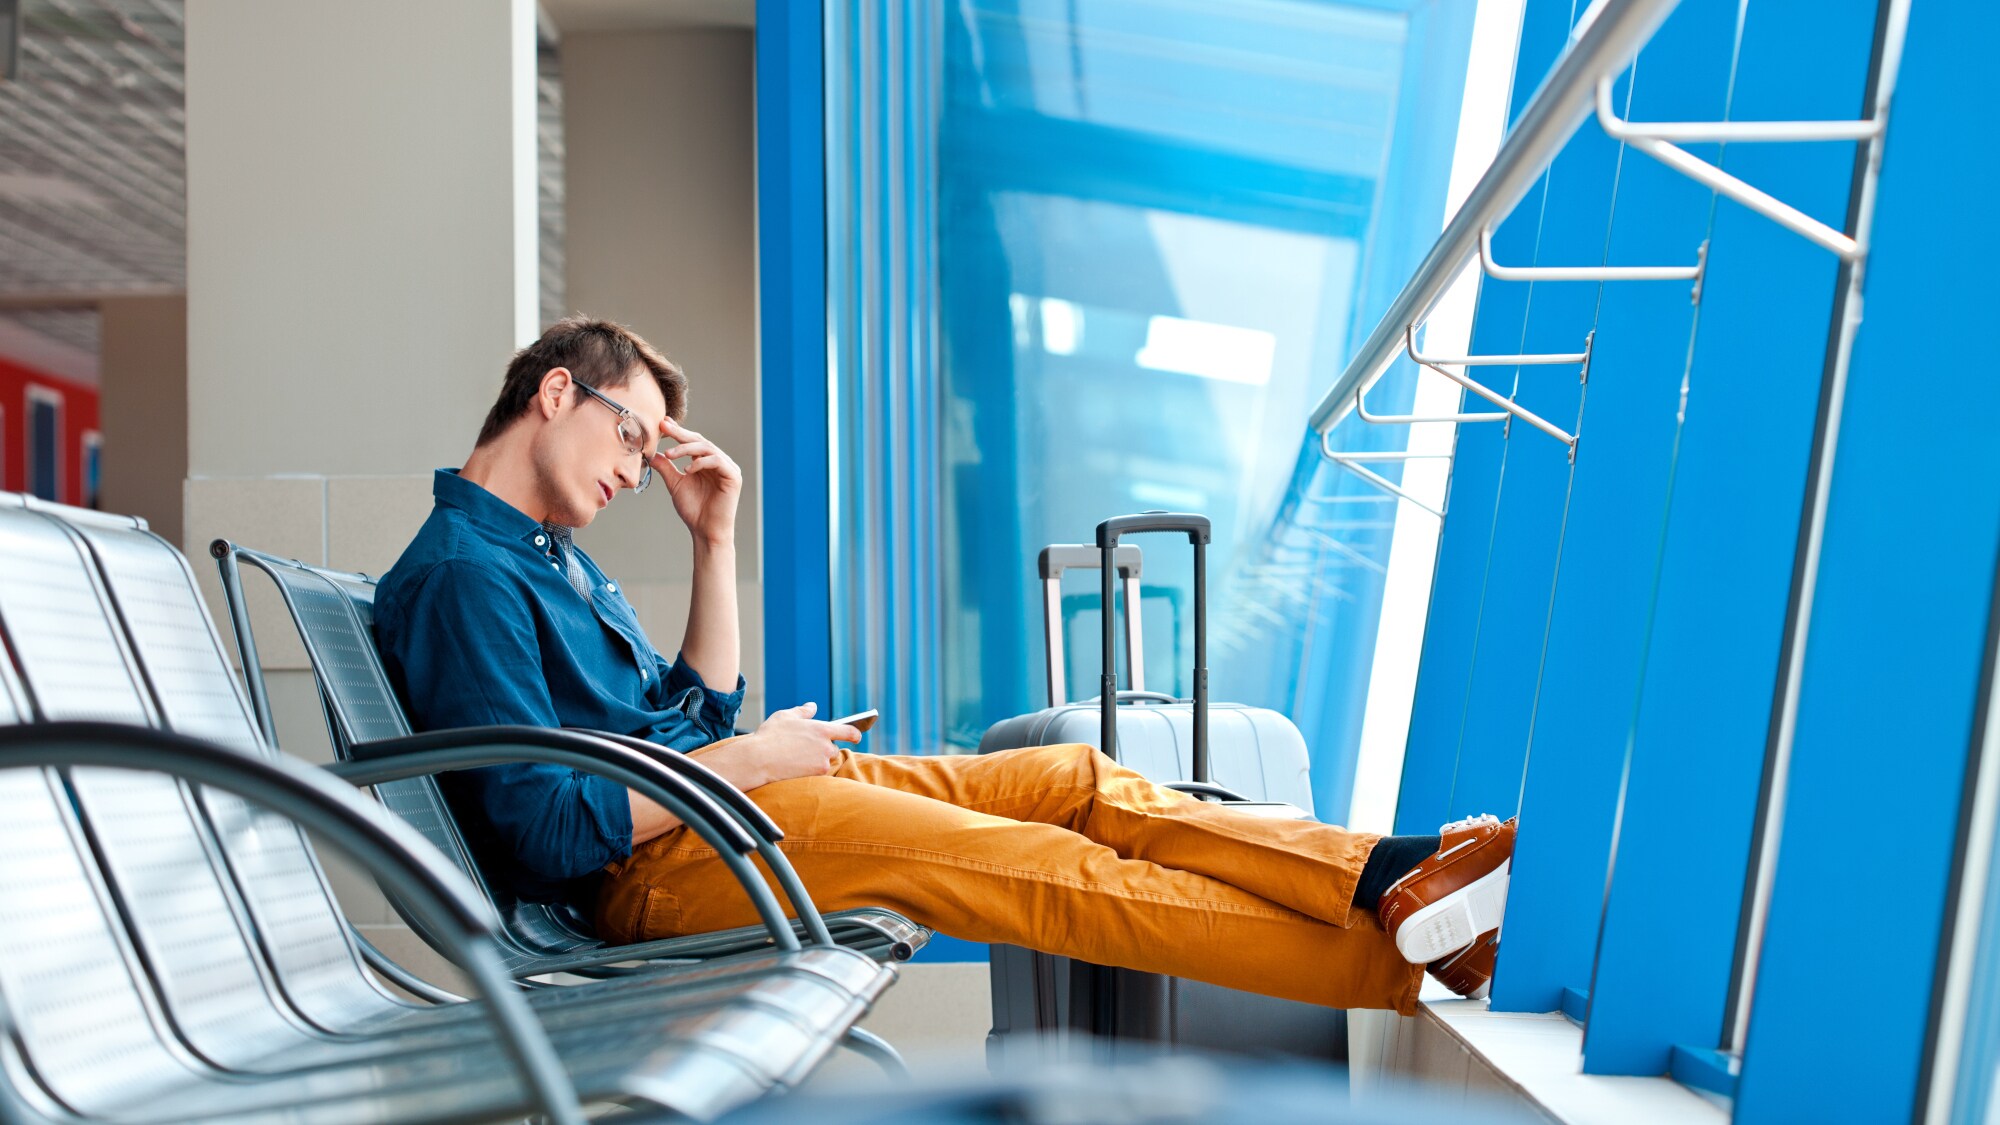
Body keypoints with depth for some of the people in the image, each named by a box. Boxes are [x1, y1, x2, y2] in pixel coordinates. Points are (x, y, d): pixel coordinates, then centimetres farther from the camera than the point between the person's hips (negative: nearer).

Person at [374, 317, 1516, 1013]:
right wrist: (744, 761, -12)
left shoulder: (553, 553, 20)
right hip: (647, 866, -10)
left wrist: (716, 538, 13)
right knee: (1020, 863, -22)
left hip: (713, 792, 10)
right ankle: (1398, 951, -23)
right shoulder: (460, 573, -12)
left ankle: (1391, 875, -15)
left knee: (1073, 778, -6)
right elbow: (546, 833, -20)